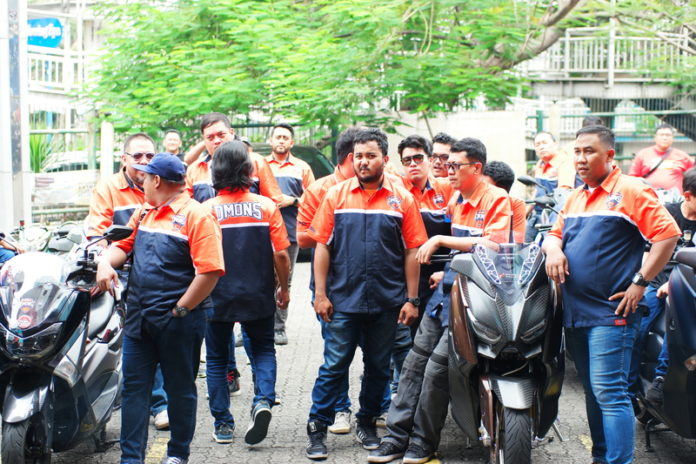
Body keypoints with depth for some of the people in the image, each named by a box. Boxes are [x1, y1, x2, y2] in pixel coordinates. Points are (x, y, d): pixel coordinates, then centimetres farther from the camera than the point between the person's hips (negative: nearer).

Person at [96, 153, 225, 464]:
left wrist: (180, 310, -18)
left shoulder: (196, 216, -12)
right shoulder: (144, 212, 13)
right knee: (134, 388, 6)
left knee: (180, 389, 10)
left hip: (178, 321, -6)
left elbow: (210, 270, -18)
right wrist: (106, 263, -5)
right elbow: (123, 244, 18)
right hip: (139, 319, 7)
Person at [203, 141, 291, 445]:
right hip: (259, 297, 1)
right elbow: (281, 254, -6)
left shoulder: (207, 210, -9)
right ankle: (263, 400, -7)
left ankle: (223, 425, 14)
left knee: (217, 358, 14)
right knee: (263, 350, 18)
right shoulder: (266, 206, -6)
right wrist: (284, 289, 10)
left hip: (218, 297, -1)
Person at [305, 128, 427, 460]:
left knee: (378, 368, 12)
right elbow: (322, 246, 2)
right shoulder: (336, 195, 2)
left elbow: (412, 252, 2)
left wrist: (411, 299, -1)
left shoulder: (402, 199, 2)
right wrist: (320, 294, -4)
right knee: (334, 366, 0)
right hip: (343, 300, -1)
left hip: (386, 303, 1)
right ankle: (317, 429, 9)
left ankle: (366, 424, 27)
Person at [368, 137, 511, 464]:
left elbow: (492, 245, -21)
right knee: (415, 360, 4)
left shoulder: (497, 199, -10)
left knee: (437, 367, -11)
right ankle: (397, 437, 8)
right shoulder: (456, 200, 15)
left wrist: (441, 240, -19)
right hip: (448, 288, 8)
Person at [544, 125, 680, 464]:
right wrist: (553, 248, -2)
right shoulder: (574, 197, 16)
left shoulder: (630, 190, -7)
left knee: (609, 392, -14)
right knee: (592, 392, 15)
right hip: (575, 311, 8)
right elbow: (555, 233, 24)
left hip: (610, 312, -8)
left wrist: (640, 283, -16)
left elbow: (668, 234, -13)